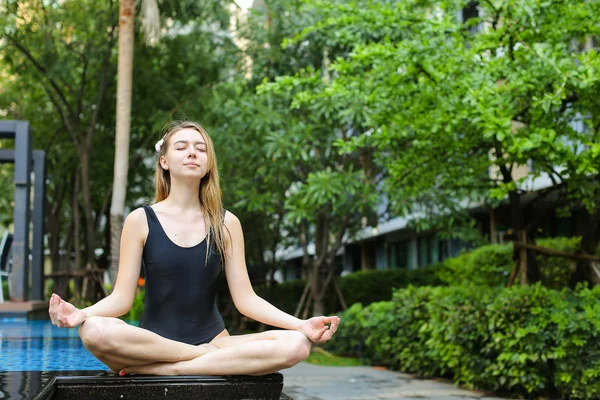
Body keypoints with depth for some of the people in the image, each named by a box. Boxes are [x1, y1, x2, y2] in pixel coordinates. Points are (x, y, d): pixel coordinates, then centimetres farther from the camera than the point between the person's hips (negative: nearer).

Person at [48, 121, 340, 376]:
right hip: (153, 342, -2)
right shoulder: (140, 220, 1)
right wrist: (80, 314, -25)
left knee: (295, 345, -26)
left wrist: (302, 325, -13)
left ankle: (151, 369, -23)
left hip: (214, 340, 2)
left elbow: (245, 299, 2)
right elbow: (122, 298, -3)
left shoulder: (226, 223, 5)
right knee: (94, 332, -35)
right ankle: (216, 360, -20)